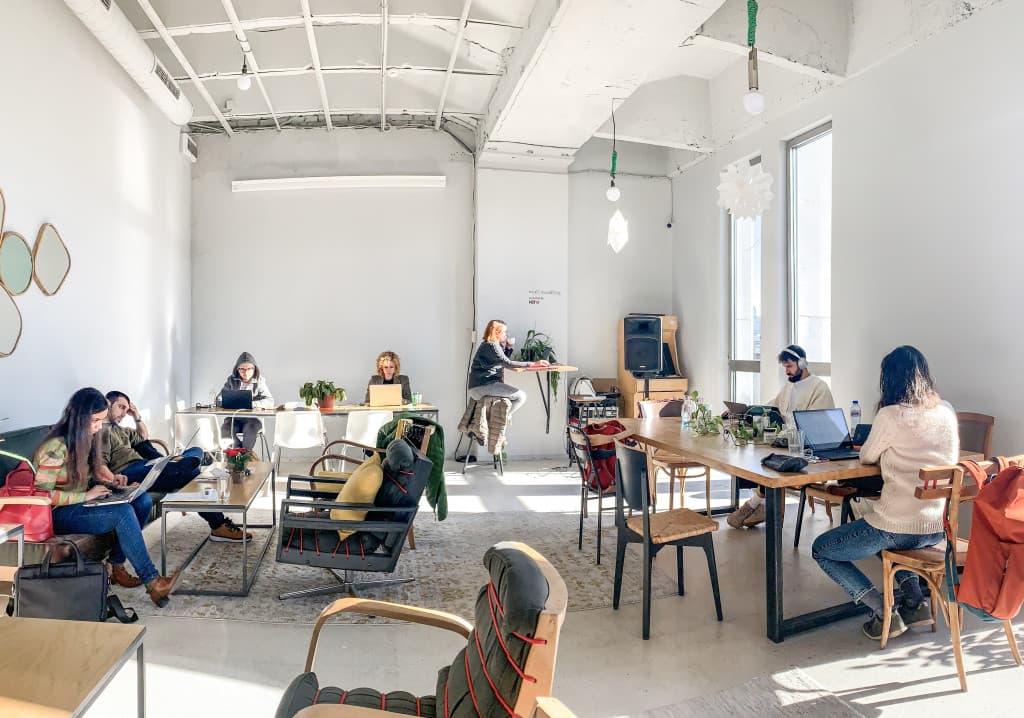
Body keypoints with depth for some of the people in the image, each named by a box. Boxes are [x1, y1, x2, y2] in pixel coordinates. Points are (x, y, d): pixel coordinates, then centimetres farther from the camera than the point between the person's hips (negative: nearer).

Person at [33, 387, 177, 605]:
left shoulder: (86, 438, 5)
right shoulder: (56, 446, -20)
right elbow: (43, 495, -22)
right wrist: (86, 496, -22)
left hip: (80, 504, 8)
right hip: (58, 514, -8)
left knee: (143, 500, -11)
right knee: (123, 512, -30)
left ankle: (117, 565, -4)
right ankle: (152, 582, -26)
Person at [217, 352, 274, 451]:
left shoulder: (259, 381, 0)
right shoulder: (232, 380, 5)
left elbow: (270, 401, -9)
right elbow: (219, 399, 1)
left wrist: (251, 404, -25)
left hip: (252, 418, -2)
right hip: (234, 418, 2)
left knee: (250, 429, -34)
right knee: (225, 429, -29)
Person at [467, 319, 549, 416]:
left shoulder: (486, 345, 19)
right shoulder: (491, 346, -13)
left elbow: (503, 361, 24)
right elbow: (508, 363, -22)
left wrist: (508, 347, 11)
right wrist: (532, 364, -24)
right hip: (483, 386, -11)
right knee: (521, 396, -16)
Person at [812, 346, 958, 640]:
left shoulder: (891, 415, -16)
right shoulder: (946, 412, 3)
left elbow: (867, 457, 0)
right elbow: (950, 461, 19)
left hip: (900, 527, -7)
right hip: (940, 527, 8)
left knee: (821, 550, 12)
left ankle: (884, 612, 3)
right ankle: (914, 602, 25)